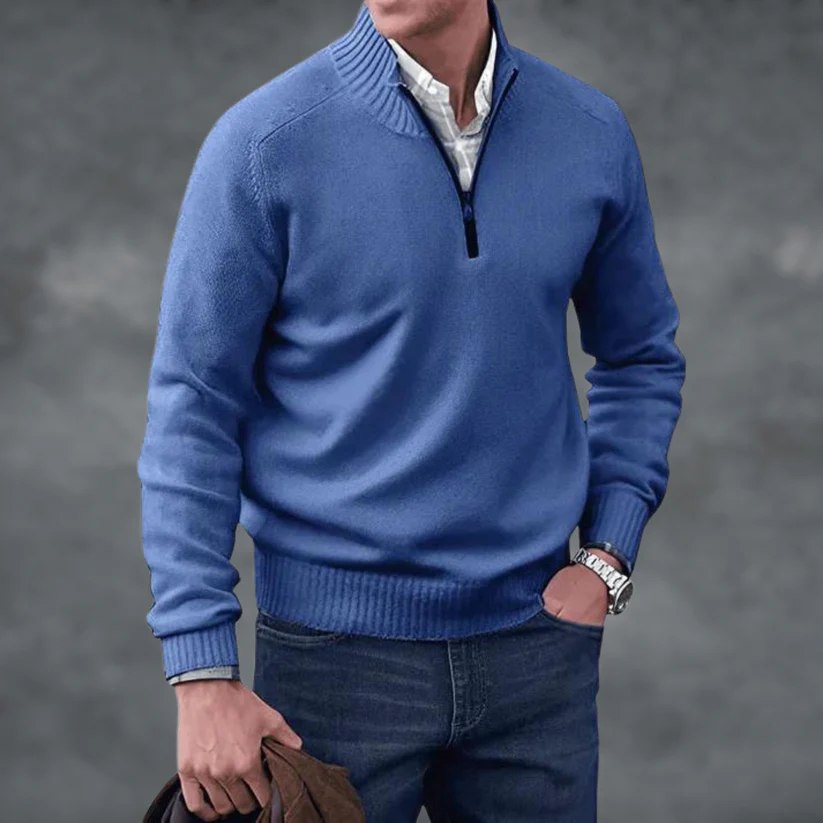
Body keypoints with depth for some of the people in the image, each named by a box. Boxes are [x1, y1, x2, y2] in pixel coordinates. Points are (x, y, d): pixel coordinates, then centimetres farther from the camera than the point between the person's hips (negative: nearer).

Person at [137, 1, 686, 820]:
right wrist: (202, 675, -12)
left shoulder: (593, 135, 1)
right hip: (339, 645, -3)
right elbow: (192, 410, -8)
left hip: (534, 640, 3)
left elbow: (641, 358, 16)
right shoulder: (265, 143, -9)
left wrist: (606, 558, 4)